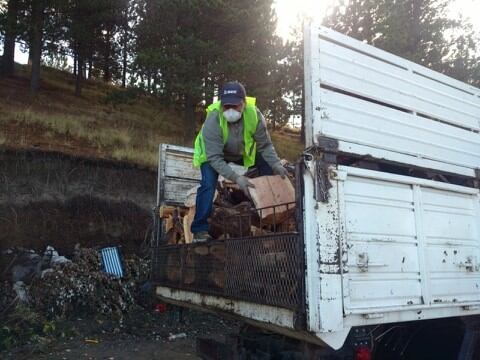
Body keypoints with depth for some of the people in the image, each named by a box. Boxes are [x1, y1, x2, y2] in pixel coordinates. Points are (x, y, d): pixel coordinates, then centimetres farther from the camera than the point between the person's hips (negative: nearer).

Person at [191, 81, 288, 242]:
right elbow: (215, 158, -39)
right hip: (212, 153, -3)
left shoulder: (254, 114, -30)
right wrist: (236, 177, -49)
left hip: (243, 152, 4)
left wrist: (276, 164, -34)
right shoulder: (213, 120, -38)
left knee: (269, 170, -6)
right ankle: (200, 229, -11)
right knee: (208, 184, -25)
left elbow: (265, 145, -19)